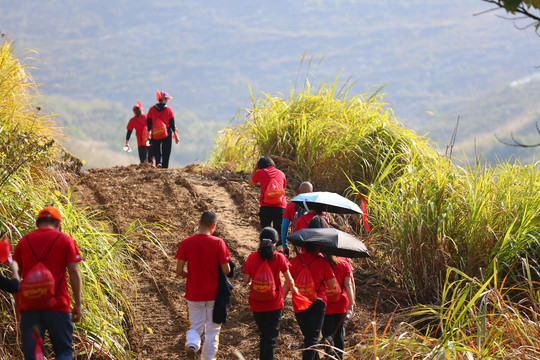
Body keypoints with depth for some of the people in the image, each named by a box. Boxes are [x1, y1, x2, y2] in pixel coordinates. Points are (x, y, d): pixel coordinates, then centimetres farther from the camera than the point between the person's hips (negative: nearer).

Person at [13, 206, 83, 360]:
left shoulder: (23, 242, 10)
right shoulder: (65, 240, 3)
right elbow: (74, 272, -4)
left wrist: (18, 307, 14)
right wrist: (78, 305, -2)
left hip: (29, 305, 2)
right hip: (57, 305, -2)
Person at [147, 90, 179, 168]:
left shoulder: (152, 109, 1)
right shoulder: (168, 109, -2)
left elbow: (148, 123, 1)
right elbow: (172, 124, -1)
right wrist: (175, 135, 5)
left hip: (155, 135, 1)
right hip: (167, 134, -1)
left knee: (156, 150, 9)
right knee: (166, 153, 8)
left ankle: (158, 162, -19)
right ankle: (164, 167, 5)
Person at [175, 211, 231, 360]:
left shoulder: (186, 243, -7)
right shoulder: (218, 243, -12)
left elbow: (179, 271, -8)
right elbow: (226, 270, -12)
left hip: (194, 294, 1)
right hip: (214, 294, -1)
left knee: (195, 327, 14)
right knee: (212, 330, 14)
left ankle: (192, 344, -15)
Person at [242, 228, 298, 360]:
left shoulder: (252, 257, -4)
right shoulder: (279, 257, -7)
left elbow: (246, 280, -3)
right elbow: (289, 280, -4)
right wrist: (294, 288, 18)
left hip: (256, 304, 2)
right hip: (274, 304, -2)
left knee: (264, 335, 21)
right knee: (271, 338, 0)